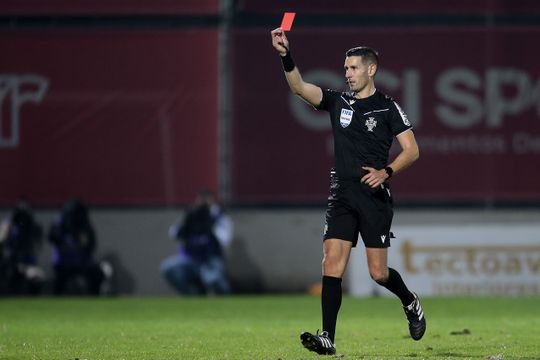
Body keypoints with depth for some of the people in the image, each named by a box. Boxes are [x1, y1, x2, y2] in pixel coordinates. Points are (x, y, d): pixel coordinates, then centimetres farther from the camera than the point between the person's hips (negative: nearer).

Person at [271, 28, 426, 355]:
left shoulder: (388, 107, 1)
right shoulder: (338, 102, 10)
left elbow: (412, 150, -1)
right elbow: (300, 87, -4)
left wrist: (386, 171, -16)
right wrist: (286, 56, -19)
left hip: (375, 196, -3)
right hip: (343, 194, 3)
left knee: (379, 273, -1)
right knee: (332, 264, -10)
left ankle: (411, 303, 31)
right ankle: (328, 338, -13)